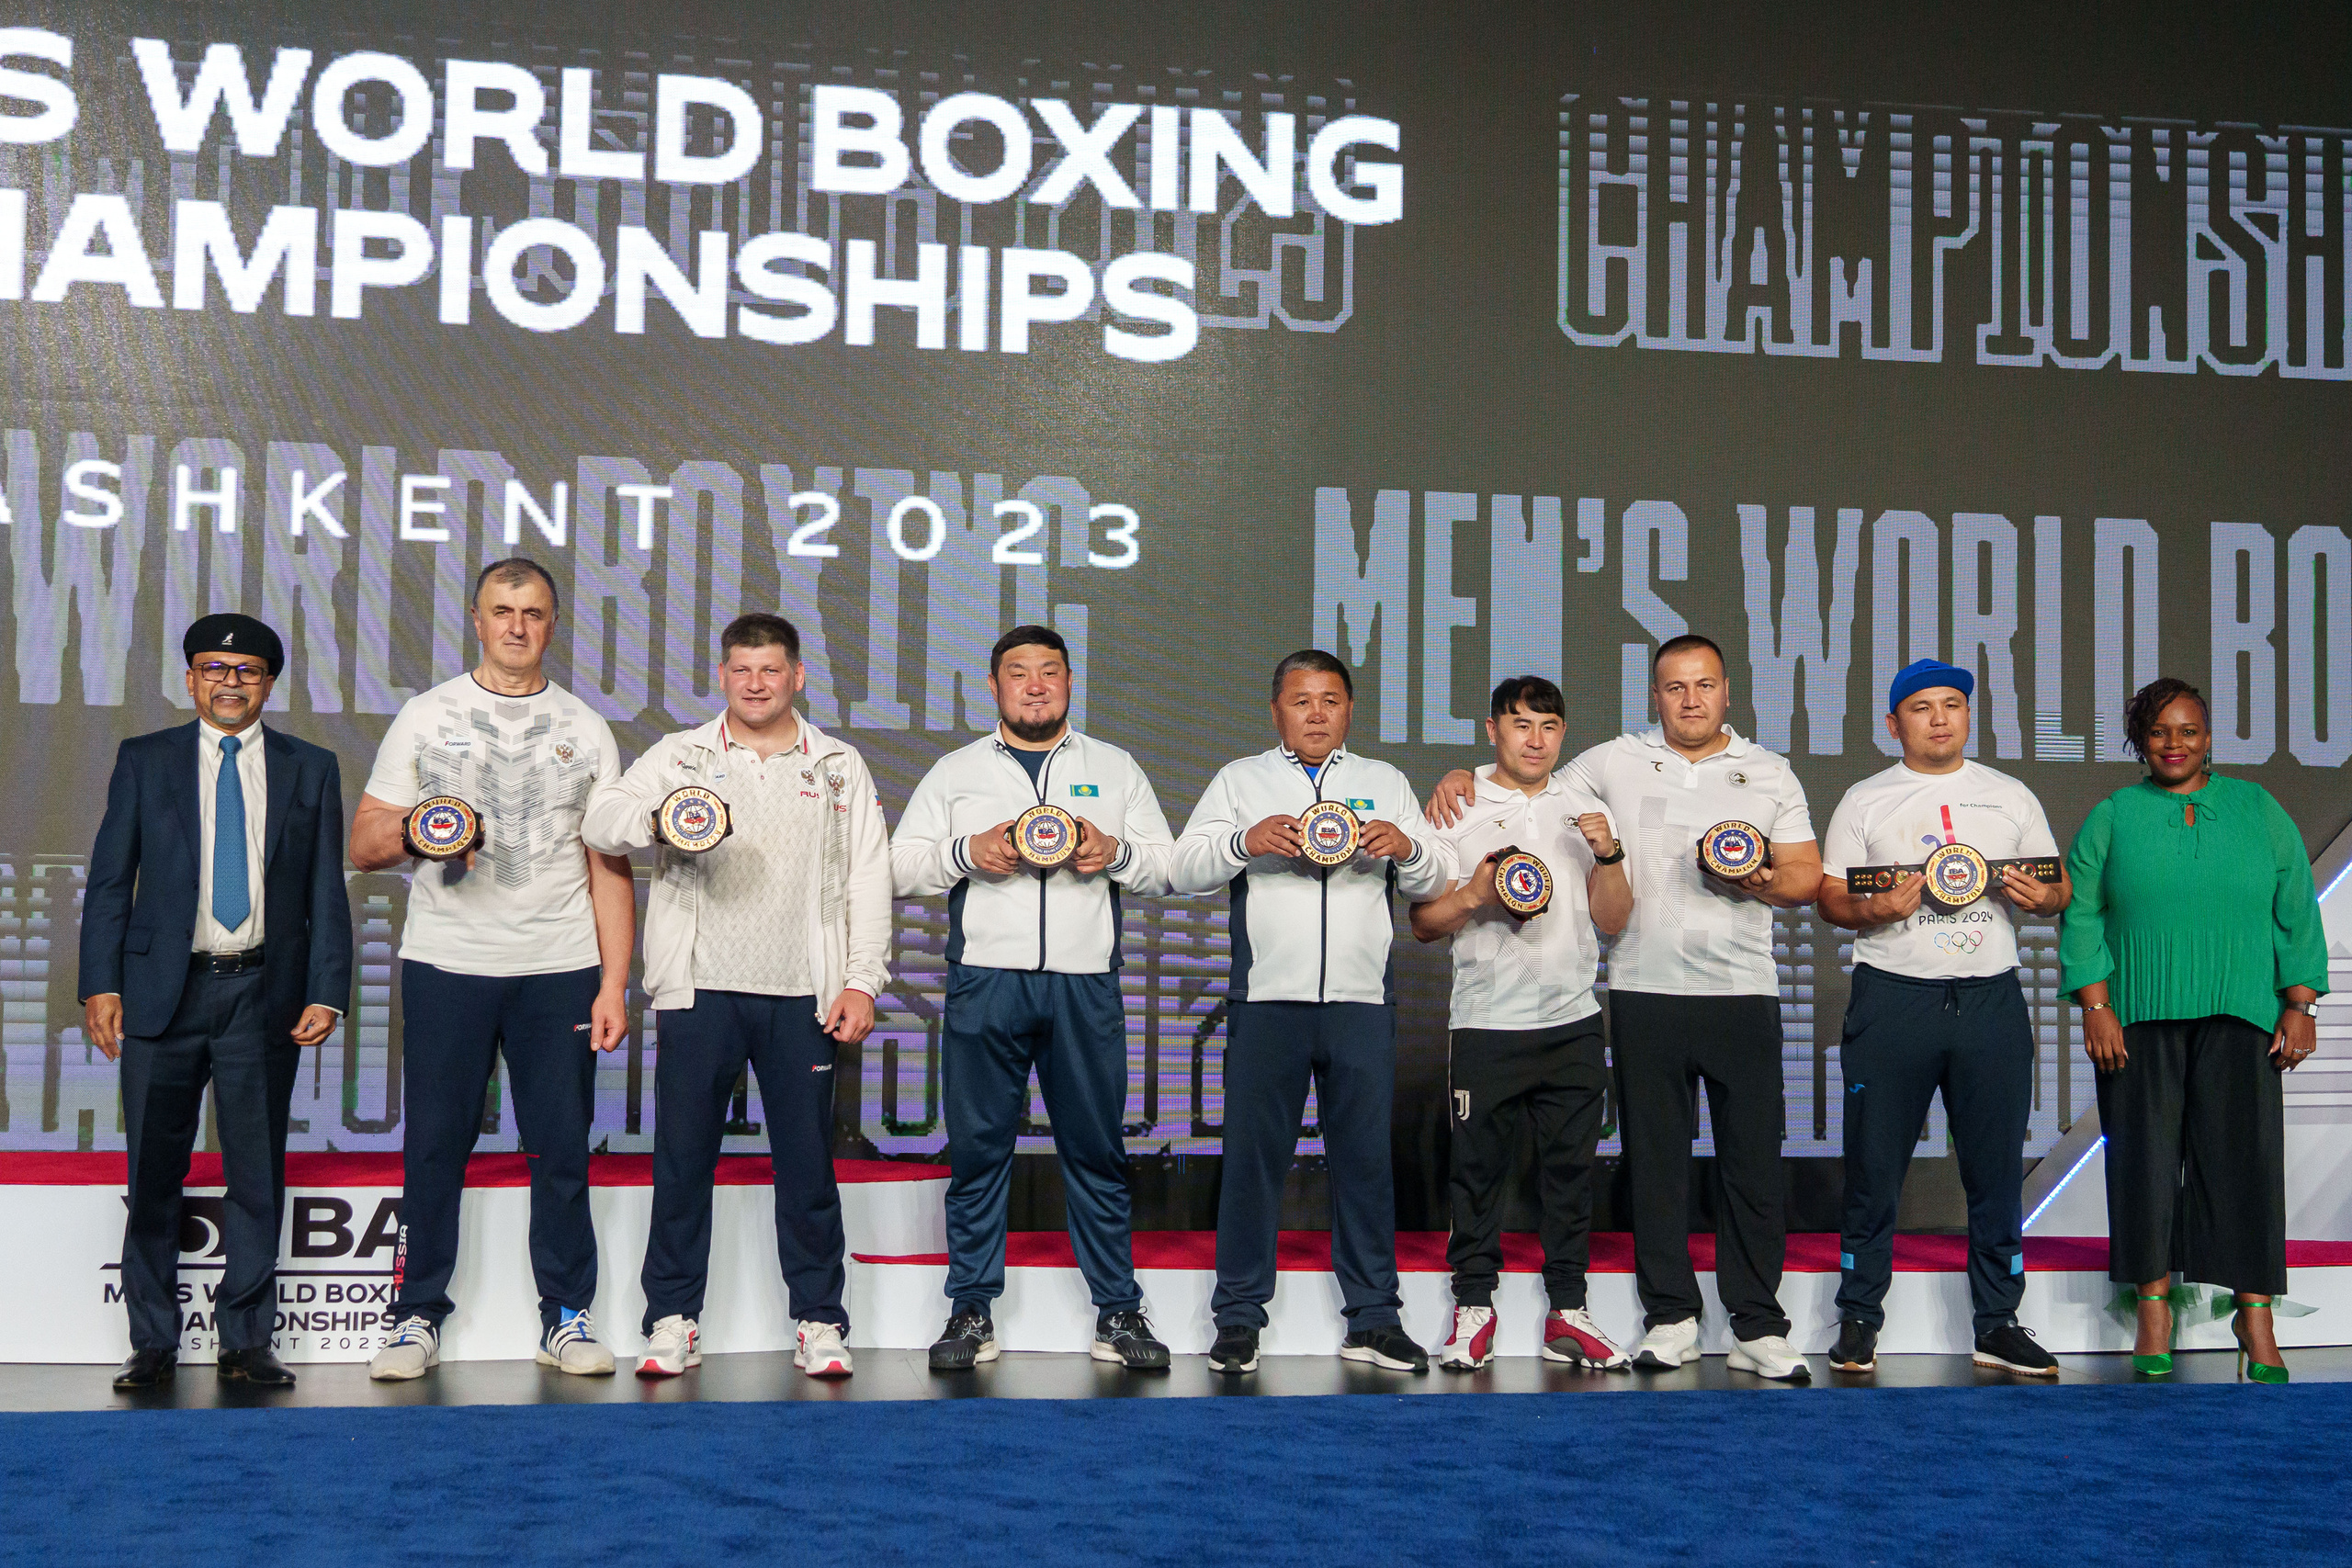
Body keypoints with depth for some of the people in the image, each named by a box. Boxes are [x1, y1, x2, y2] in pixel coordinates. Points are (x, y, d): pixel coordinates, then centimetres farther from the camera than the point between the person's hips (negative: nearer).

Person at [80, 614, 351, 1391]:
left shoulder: (310, 770, 8)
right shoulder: (144, 761, 8)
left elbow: (327, 891, 6)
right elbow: (109, 881, 6)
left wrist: (326, 994, -3)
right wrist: (101, 983, -4)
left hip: (264, 993, 0)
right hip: (163, 987, 0)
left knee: (257, 1173, 4)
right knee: (154, 1173, 5)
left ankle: (245, 1341, 14)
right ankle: (153, 1341, 16)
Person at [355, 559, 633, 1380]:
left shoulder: (585, 730, 11)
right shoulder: (425, 717, 9)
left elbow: (610, 868, 9)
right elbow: (363, 845, 8)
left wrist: (613, 984, 0)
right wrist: (415, 827, -15)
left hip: (559, 969, 1)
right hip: (445, 965, -1)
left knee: (562, 1150, 1)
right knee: (435, 1145, 1)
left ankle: (566, 1319, 9)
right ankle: (416, 1316, 9)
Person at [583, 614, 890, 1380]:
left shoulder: (839, 765, 11)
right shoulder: (679, 755, 9)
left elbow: (869, 879, 8)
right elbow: (599, 820, -4)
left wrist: (863, 980, -1)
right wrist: (658, 815, -25)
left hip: (804, 995, 0)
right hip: (702, 991, 0)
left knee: (807, 1159, 2)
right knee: (682, 1154, 0)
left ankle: (819, 1320, 11)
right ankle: (673, 1318, 9)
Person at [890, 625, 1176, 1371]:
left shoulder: (1115, 769, 17)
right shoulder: (955, 772, 14)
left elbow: (1165, 864, 13)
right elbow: (899, 867, 9)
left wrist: (1117, 853, -7)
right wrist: (967, 852, -9)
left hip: (1085, 984, 1)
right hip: (985, 982, 0)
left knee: (1096, 1148, 1)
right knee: (978, 1148, 0)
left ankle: (1118, 1311, 7)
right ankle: (971, 1311, 7)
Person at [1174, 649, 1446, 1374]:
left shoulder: (1386, 782, 19)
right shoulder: (1240, 779, 14)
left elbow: (1434, 881, 12)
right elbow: (1185, 869, 3)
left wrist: (1404, 847, -10)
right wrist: (1247, 840, -15)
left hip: (1362, 1002, 1)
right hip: (1266, 1000, -1)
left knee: (1365, 1156, 1)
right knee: (1252, 1156, -1)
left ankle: (1373, 1318, 8)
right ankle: (1239, 1317, 6)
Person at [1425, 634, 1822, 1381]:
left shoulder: (1770, 773, 11)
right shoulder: (1614, 762, 9)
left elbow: (1809, 874, 9)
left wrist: (1766, 882, -12)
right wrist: (1463, 777, -1)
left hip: (1743, 991, 0)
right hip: (1645, 991, 0)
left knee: (1753, 1159, 0)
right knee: (1655, 1161, 4)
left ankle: (1759, 1326, 7)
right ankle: (1670, 1317, 14)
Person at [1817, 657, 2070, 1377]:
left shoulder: (2011, 797, 14)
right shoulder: (1865, 801, 8)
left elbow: (2058, 887, 15)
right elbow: (1830, 896, 5)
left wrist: (2041, 897, -8)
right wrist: (1873, 911, -16)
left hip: (1991, 997, 2)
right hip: (1892, 998, -2)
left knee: (1996, 1167, 3)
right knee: (1874, 1166, 0)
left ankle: (1998, 1324, 12)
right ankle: (1859, 1318, 10)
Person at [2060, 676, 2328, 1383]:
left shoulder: (2256, 808, 11)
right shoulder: (2112, 816, 9)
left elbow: (2296, 913, 9)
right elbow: (2082, 916, 4)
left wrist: (2299, 1007, 1)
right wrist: (2096, 1008, -6)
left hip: (2237, 1017, 0)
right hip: (2139, 1019, 0)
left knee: (2243, 1152, -6)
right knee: (2146, 1153, -2)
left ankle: (2255, 1316, -1)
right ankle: (2153, 1306, 6)